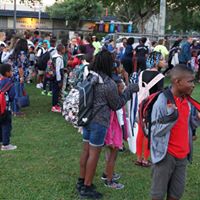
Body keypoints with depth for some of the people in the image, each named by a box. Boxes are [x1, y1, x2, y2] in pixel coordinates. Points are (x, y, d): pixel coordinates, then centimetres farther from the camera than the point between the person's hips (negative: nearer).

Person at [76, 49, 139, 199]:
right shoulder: (109, 84, -18)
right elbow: (117, 105, -6)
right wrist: (129, 90, 0)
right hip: (99, 122, -7)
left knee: (86, 151, 17)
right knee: (94, 154, 3)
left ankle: (81, 181, 30)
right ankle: (86, 188, 13)